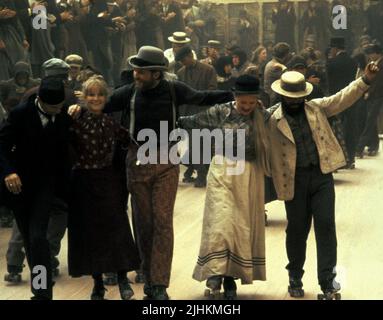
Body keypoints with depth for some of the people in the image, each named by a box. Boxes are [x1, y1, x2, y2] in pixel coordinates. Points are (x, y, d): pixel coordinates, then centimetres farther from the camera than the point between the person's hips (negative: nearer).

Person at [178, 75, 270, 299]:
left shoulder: (262, 116, 3)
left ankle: (231, 275, 11)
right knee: (221, 219, -11)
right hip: (223, 171, -2)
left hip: (250, 175, 2)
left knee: (244, 223, 3)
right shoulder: (221, 112, -1)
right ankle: (216, 270, -13)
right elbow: (193, 121, 6)